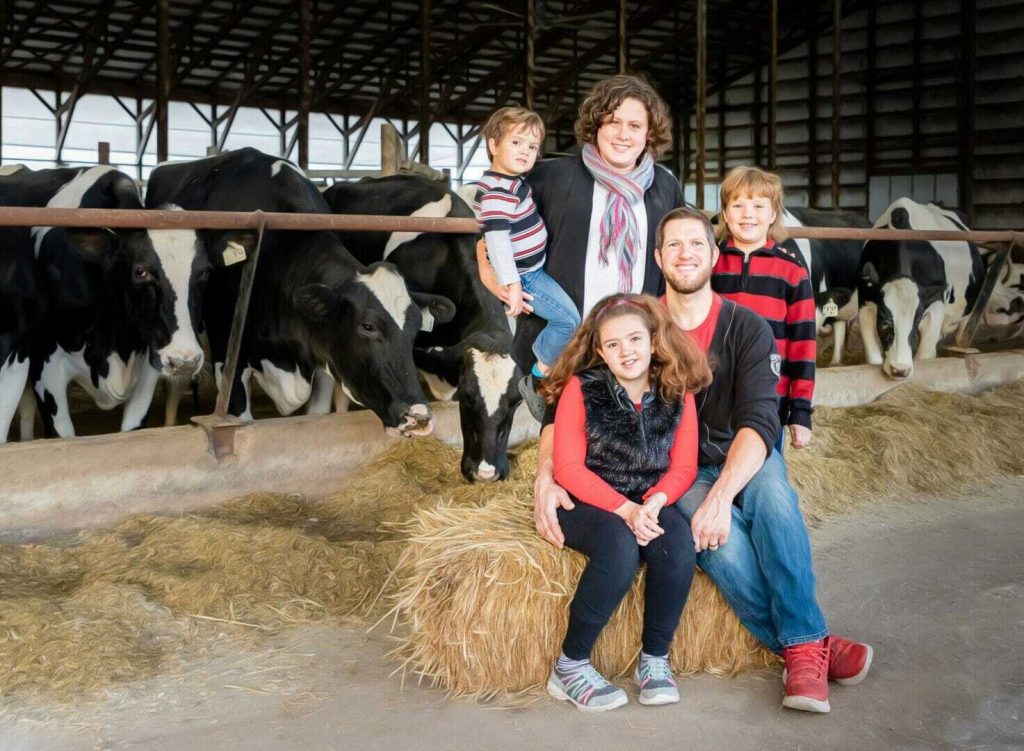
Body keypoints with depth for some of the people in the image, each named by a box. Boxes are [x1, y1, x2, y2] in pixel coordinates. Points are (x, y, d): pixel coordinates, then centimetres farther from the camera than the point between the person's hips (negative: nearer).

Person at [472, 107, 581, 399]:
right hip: (522, 276, -10)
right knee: (569, 319, -10)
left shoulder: (513, 182, 6)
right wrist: (511, 284, -34)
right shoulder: (498, 191, -25)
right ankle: (543, 369, 8)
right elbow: (497, 240, -31)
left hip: (532, 269, 10)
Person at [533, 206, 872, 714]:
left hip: (739, 464, 1)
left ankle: (803, 651, -26)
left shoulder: (747, 329, -3)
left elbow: (759, 421, -18)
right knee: (724, 541, -33)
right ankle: (810, 643, -16)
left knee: (771, 485, -35)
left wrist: (722, 495, -35)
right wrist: (545, 478, -22)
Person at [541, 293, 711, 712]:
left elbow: (683, 467, 2)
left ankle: (655, 659, -9)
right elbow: (568, 468, -12)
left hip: (648, 503, 3)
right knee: (620, 547, -34)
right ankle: (570, 666, -19)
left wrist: (654, 502, -19)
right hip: (587, 503, -3)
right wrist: (624, 509, -21)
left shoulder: (676, 393, 1)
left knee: (678, 543, -29)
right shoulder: (581, 388, -9)